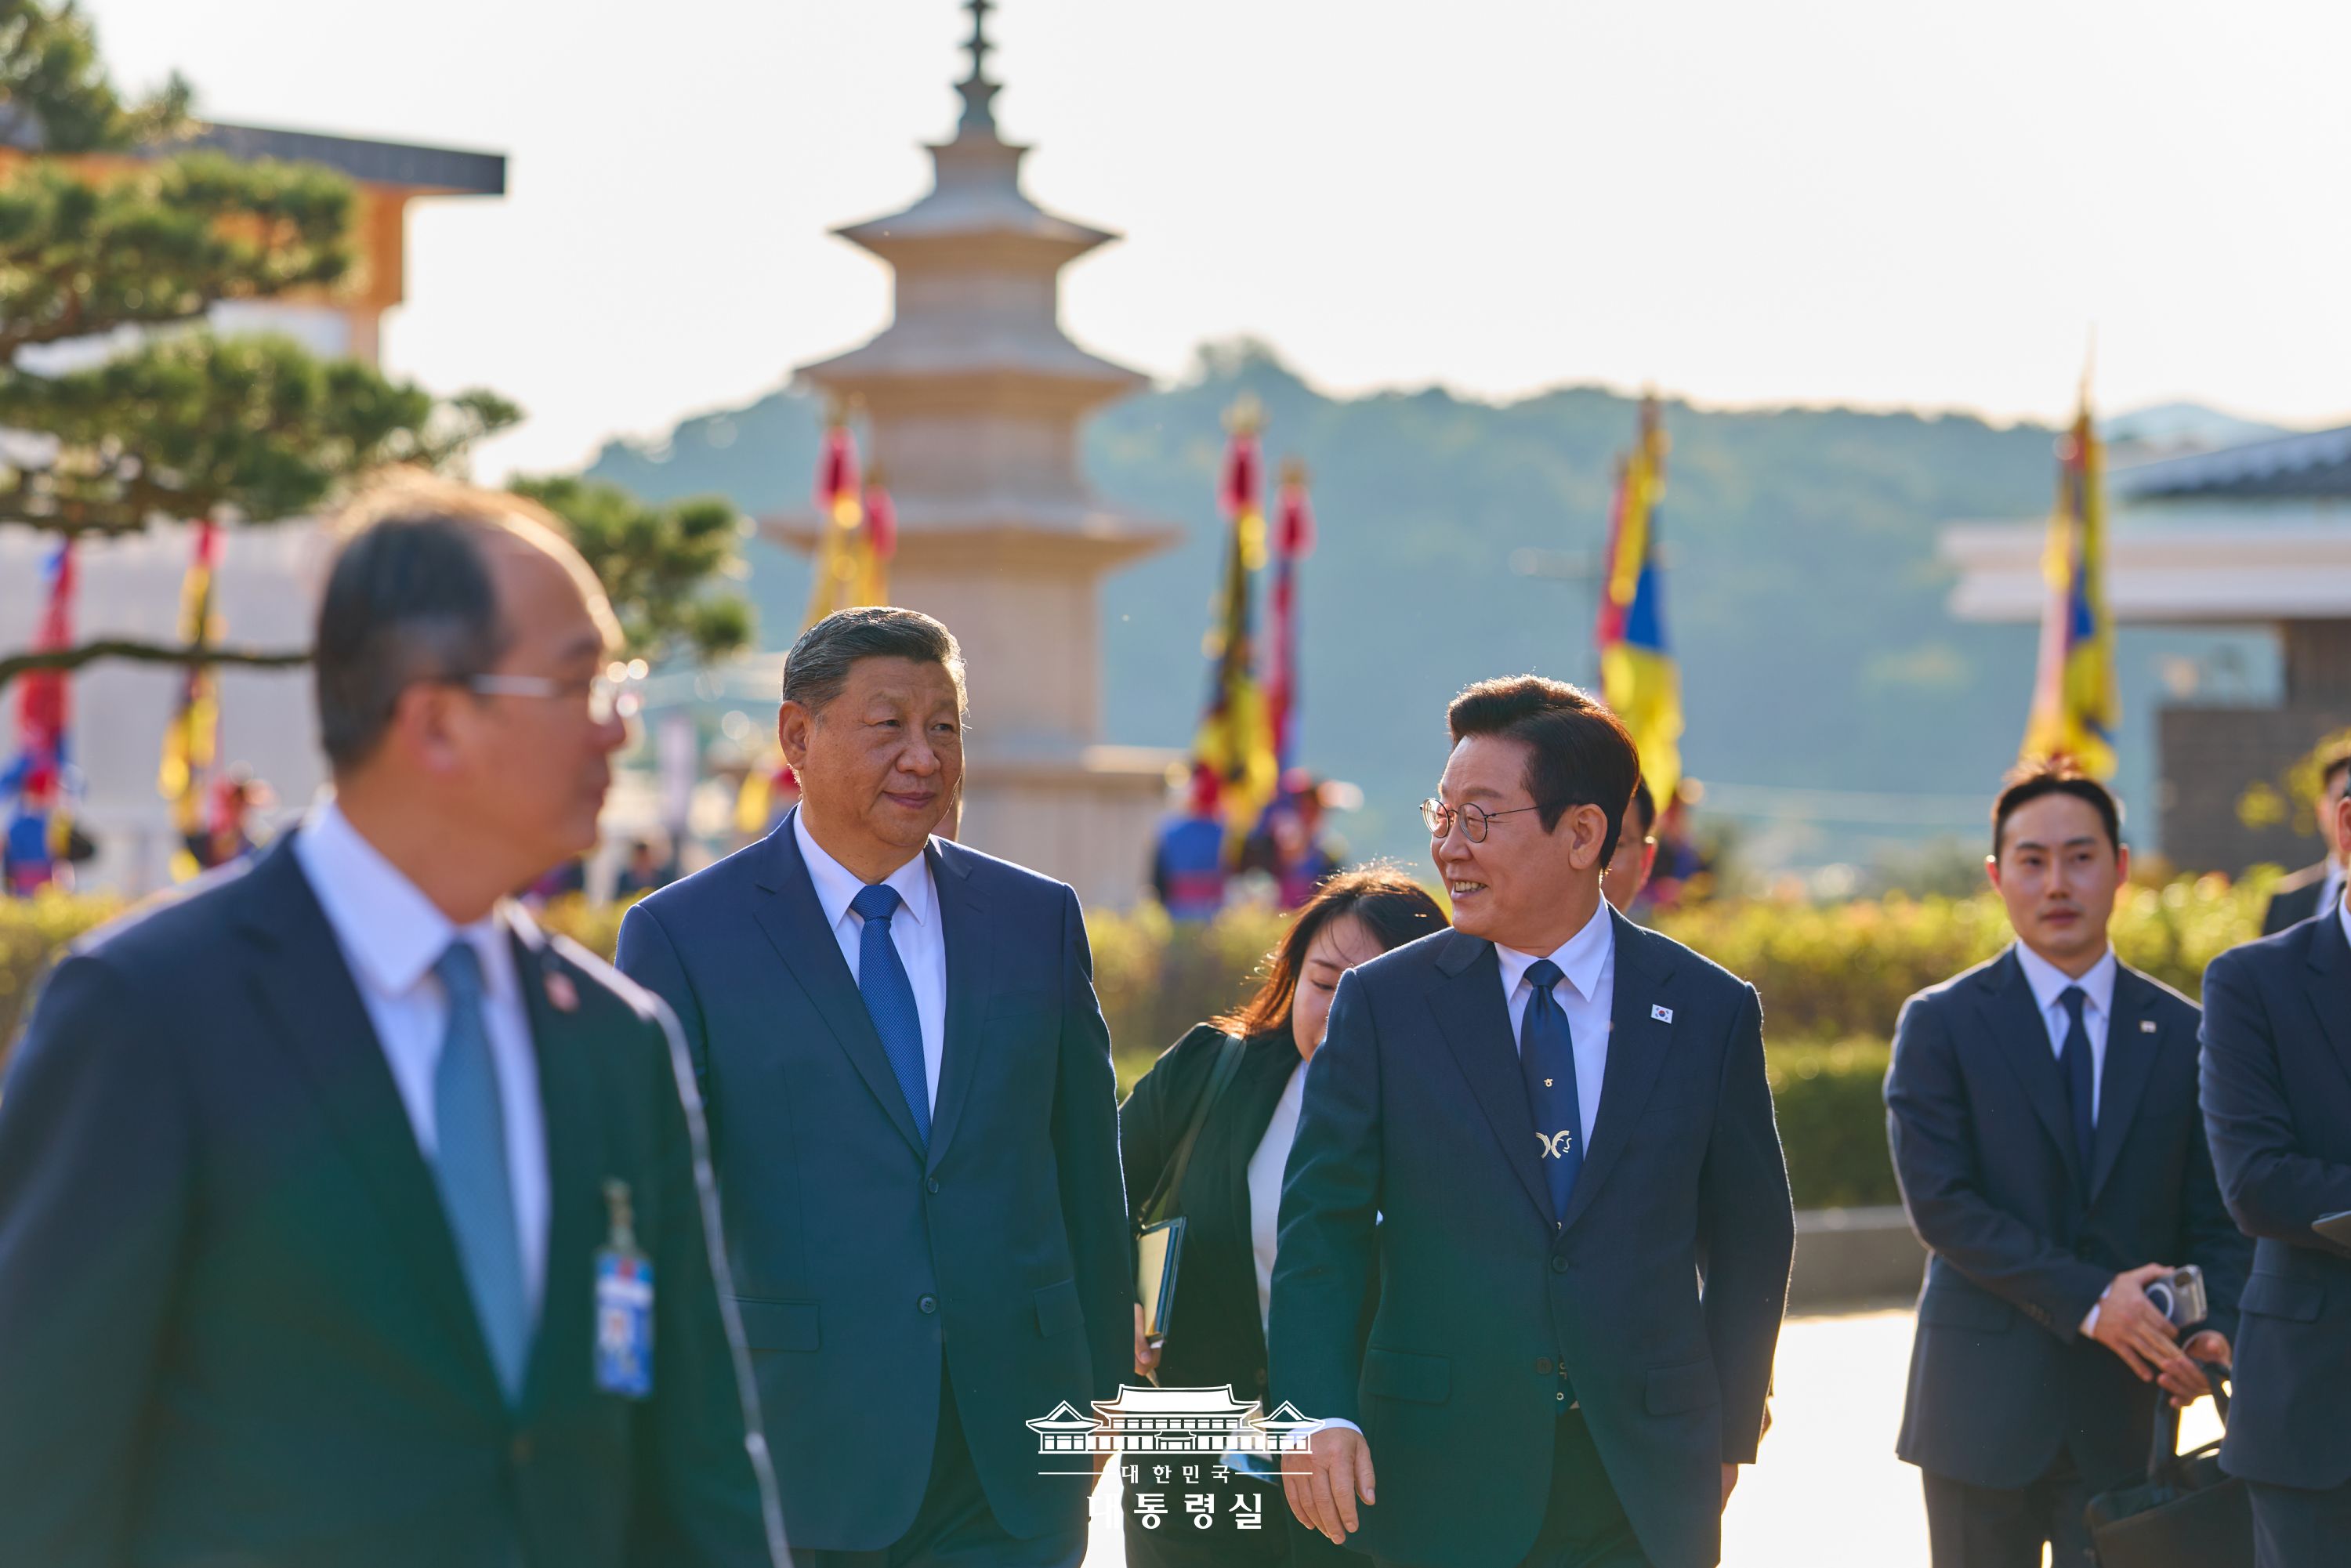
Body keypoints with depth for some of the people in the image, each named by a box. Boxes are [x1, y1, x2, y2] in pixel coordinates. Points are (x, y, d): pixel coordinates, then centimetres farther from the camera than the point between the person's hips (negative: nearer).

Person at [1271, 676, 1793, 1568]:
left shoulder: (1709, 1013, 3)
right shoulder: (1384, 1004, 1)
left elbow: (1751, 1242, 10)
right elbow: (1321, 1227, -2)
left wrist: (1727, 1436, 7)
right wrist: (1318, 1412, -16)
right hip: (1442, 1492, 0)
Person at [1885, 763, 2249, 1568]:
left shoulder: (2182, 1033, 9)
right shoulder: (1941, 1024, 1)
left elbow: (2215, 1214, 8)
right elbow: (1941, 1203, -9)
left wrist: (2217, 1327, -12)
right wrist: (2086, 1299, -17)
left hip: (2127, 1409, 1)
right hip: (1984, 1404, -1)